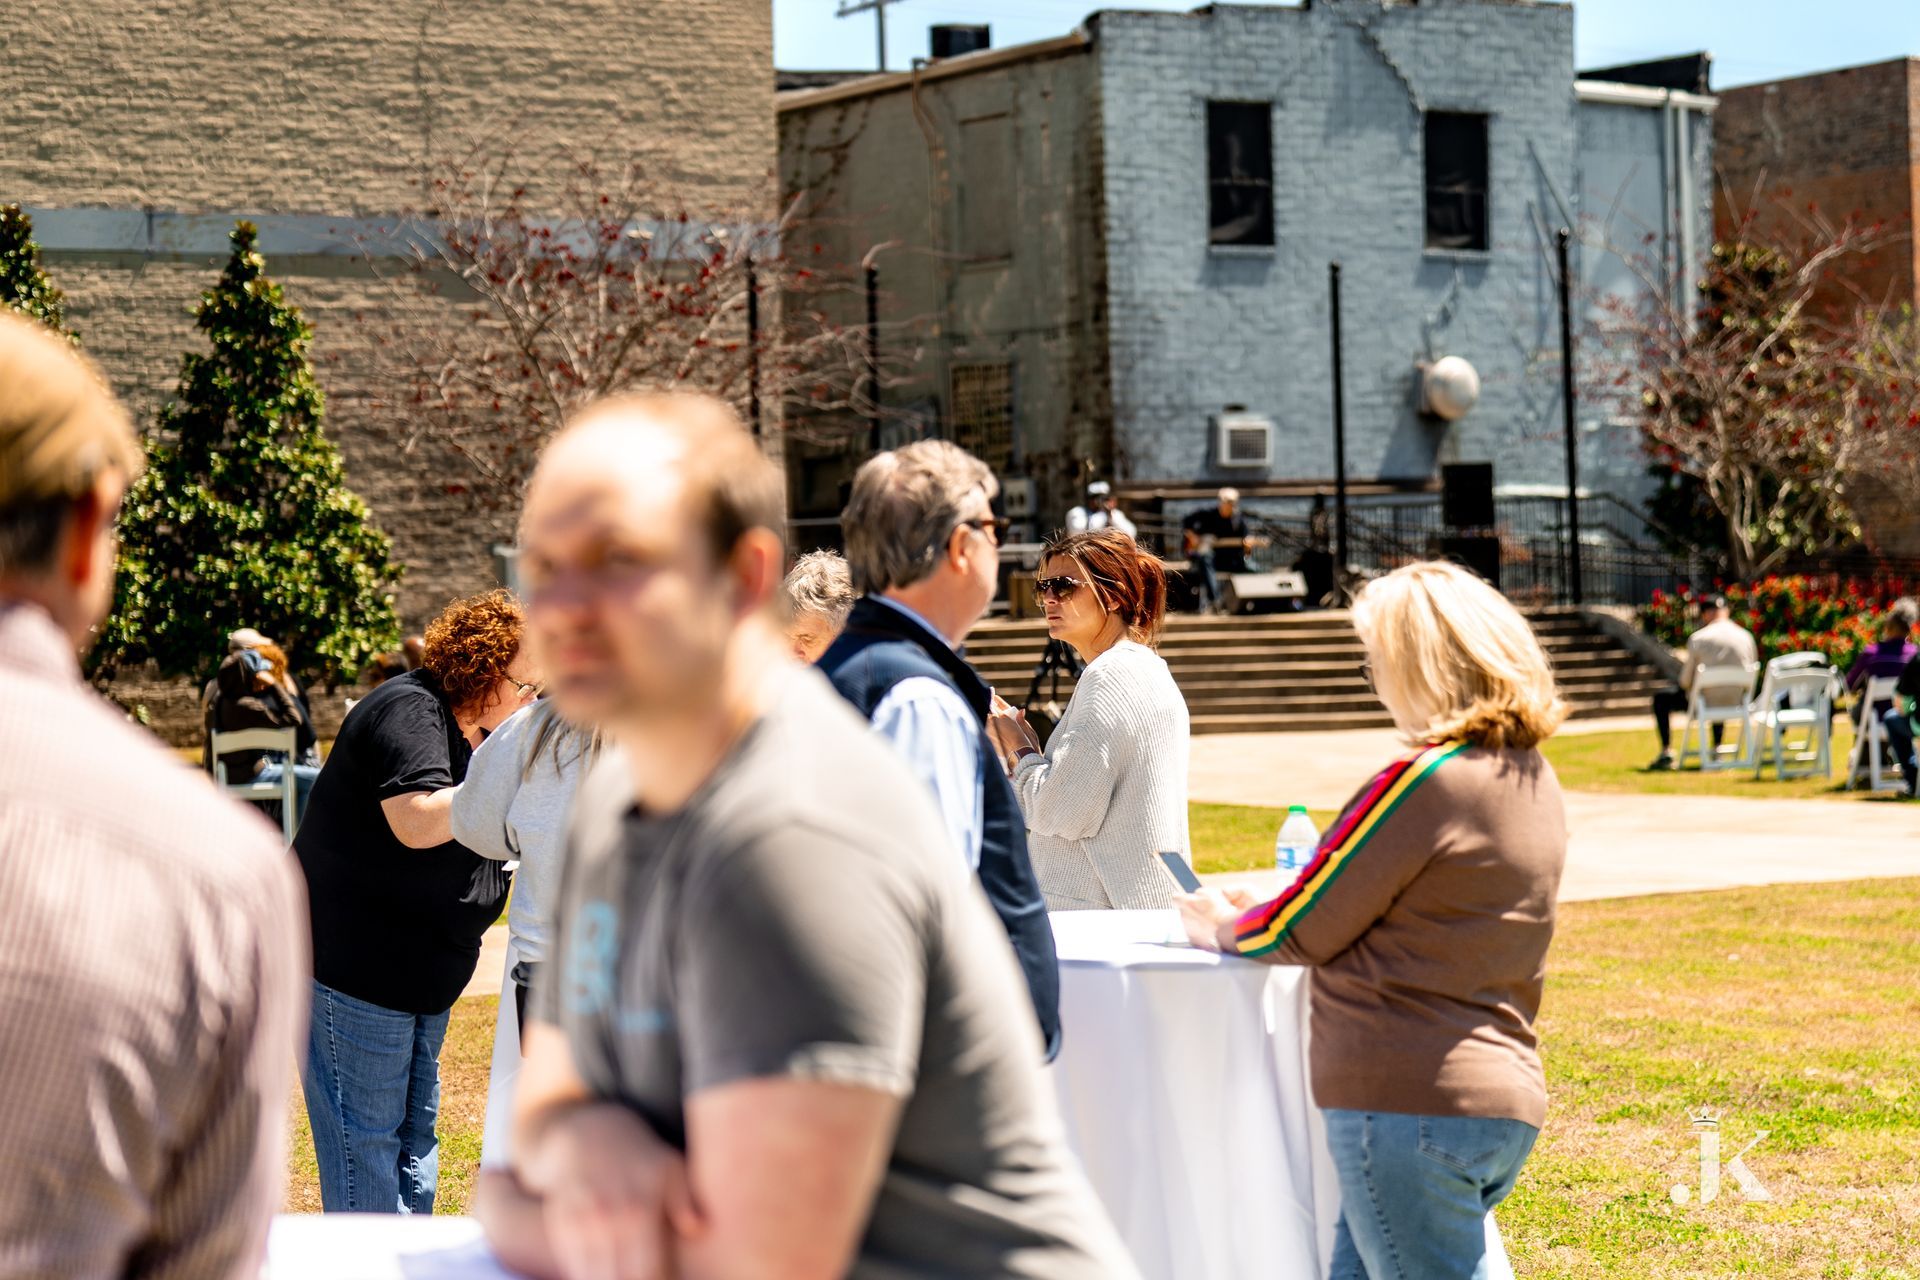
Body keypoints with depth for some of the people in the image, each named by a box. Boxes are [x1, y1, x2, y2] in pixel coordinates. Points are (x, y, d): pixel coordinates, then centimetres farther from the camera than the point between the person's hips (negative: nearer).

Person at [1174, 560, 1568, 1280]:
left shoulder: (1428, 782, -16)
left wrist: (1220, 929, 12)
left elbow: (1302, 929, -8)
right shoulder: (1532, 777, 12)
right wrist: (1258, 916, 21)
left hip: (1413, 1099, -9)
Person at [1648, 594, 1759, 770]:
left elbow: (1685, 681, -6)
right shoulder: (1746, 637, -3)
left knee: (1661, 699, 19)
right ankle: (1717, 749, 39)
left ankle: (1666, 753, 12)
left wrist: (1683, 684, 17)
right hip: (1736, 703, 4)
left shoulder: (1698, 638, -13)